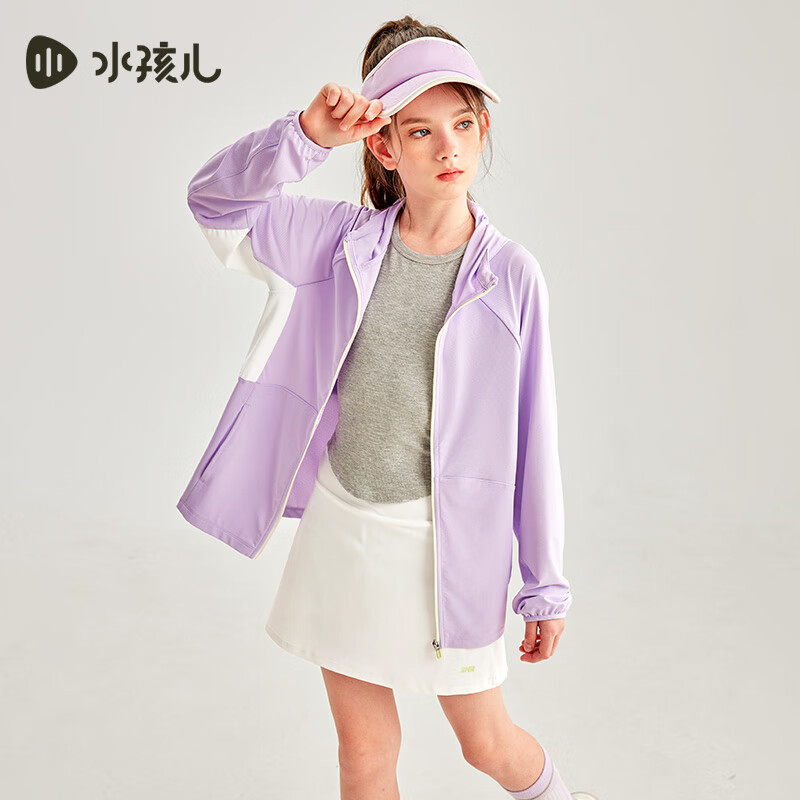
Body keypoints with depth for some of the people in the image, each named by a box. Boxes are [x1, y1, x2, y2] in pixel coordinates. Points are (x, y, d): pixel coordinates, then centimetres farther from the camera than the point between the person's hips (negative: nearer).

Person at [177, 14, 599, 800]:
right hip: (341, 527, 2)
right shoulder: (345, 239, -4)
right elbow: (216, 198, -9)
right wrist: (308, 134, -26)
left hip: (446, 541, -2)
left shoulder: (509, 274, -10)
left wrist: (545, 588, -2)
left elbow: (531, 436, -6)